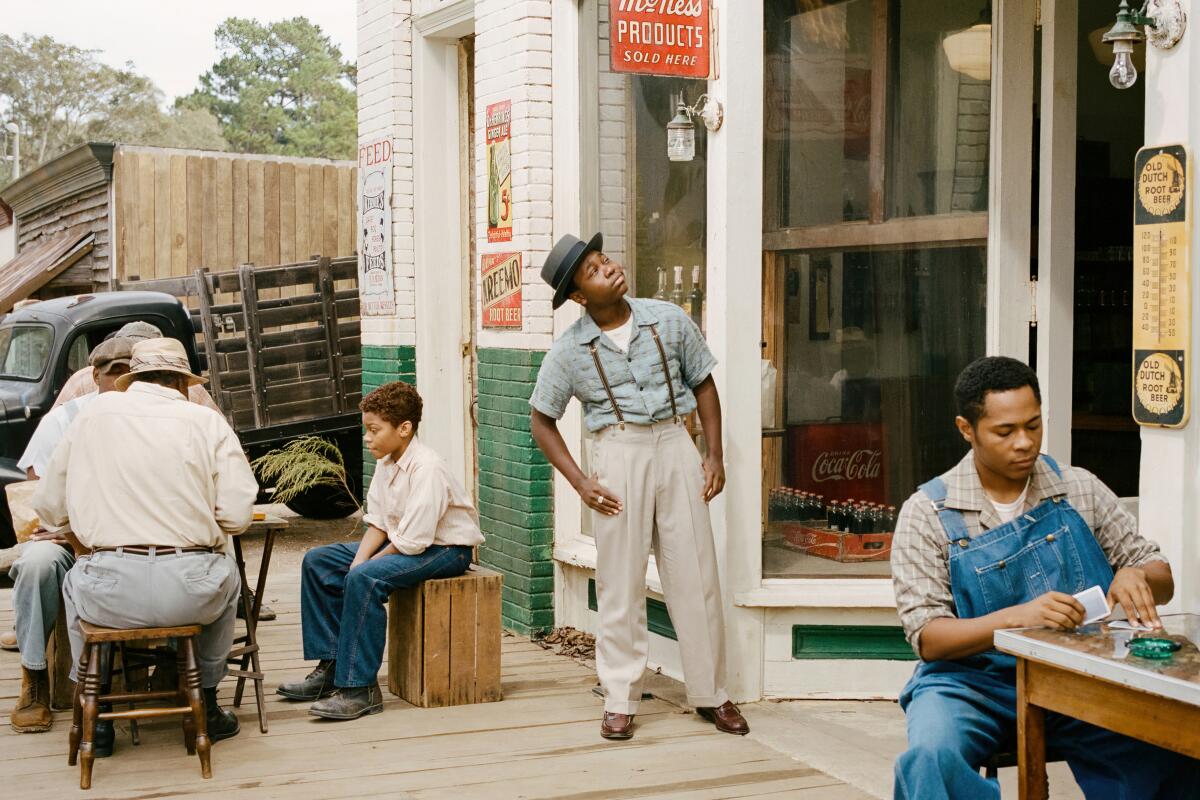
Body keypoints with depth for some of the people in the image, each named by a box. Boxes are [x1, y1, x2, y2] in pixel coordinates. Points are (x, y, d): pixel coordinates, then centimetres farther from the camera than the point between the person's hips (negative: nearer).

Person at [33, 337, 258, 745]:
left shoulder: (95, 412, 7)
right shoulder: (208, 421, 4)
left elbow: (49, 507, 11)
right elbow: (237, 515, -2)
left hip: (110, 592, 0)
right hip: (191, 590, 0)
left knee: (74, 584, 36)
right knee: (225, 578, 35)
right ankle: (206, 704, 38)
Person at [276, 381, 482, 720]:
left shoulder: (427, 469, -25)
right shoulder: (386, 462, 3)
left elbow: (413, 541, -26)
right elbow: (378, 523, 5)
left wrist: (362, 567, -16)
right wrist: (357, 561, -12)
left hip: (446, 548, -10)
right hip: (402, 541, 10)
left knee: (365, 579, -33)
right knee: (317, 562, 3)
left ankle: (359, 688, -26)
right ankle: (331, 666, 4)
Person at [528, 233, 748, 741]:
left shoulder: (668, 321, 2)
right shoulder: (570, 350, -1)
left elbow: (703, 384, 12)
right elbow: (541, 419, 6)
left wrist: (714, 454, 5)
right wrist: (579, 482, -2)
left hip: (674, 443, 2)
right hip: (617, 452, -1)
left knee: (695, 574, 5)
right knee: (620, 583, 3)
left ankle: (710, 694, 17)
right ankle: (620, 701, 14)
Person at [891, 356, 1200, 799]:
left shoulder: (1079, 489, 7)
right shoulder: (928, 512, -2)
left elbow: (1162, 578, 13)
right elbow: (927, 638, -9)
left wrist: (1137, 577, -12)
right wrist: (1016, 617, -25)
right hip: (973, 680, -3)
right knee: (932, 756, -35)